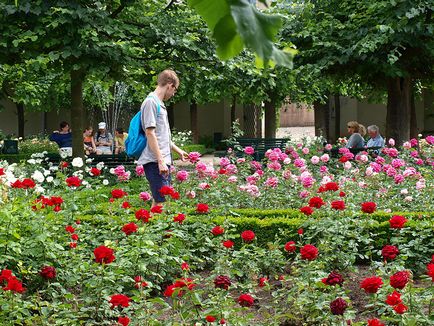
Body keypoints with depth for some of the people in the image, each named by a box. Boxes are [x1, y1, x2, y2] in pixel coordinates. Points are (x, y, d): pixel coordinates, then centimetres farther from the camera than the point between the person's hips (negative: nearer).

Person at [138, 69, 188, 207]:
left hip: (163, 161, 10)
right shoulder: (151, 102, -11)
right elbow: (150, 133, -17)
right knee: (161, 202, -13)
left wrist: (178, 150, 35)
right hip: (155, 162, -10)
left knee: (159, 201, 12)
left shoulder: (159, 103, 19)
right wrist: (160, 161, -20)